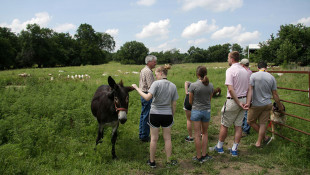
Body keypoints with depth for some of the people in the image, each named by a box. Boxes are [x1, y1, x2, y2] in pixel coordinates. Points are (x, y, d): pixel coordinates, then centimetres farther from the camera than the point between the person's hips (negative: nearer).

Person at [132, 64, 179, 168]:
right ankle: (169, 161, 25)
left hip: (155, 114, -3)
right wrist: (172, 115, 13)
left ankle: (152, 161, 23)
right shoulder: (173, 86, -1)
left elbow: (147, 98, -24)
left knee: (154, 139, 10)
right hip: (167, 115, 3)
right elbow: (174, 104, 2)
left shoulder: (156, 83, -14)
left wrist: (137, 88, -15)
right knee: (167, 139, 15)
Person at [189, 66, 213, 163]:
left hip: (196, 111, -3)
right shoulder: (210, 85, -3)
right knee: (205, 133, 18)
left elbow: (190, 101, -6)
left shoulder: (193, 85, -14)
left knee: (197, 135, 6)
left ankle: (199, 157, 16)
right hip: (207, 110, 3)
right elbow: (210, 100, 7)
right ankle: (204, 155, 22)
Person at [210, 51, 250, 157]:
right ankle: (234, 150, 19)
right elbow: (248, 88, 10)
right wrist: (245, 102, 11)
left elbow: (231, 89, -22)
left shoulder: (230, 70, -14)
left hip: (233, 101, -7)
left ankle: (219, 147, 21)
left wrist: (238, 103, -17)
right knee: (238, 126, 11)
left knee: (224, 125, 7)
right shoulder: (244, 71, 9)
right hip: (243, 100, 7)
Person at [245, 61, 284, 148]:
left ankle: (265, 137, 18)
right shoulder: (272, 77, 2)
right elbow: (275, 94, 5)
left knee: (251, 121, 14)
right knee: (263, 124, 10)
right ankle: (259, 142, 19)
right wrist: (280, 105, 16)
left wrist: (248, 102, -22)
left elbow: (250, 90, -17)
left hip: (256, 104, -4)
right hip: (267, 104, 4)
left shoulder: (254, 75, -8)